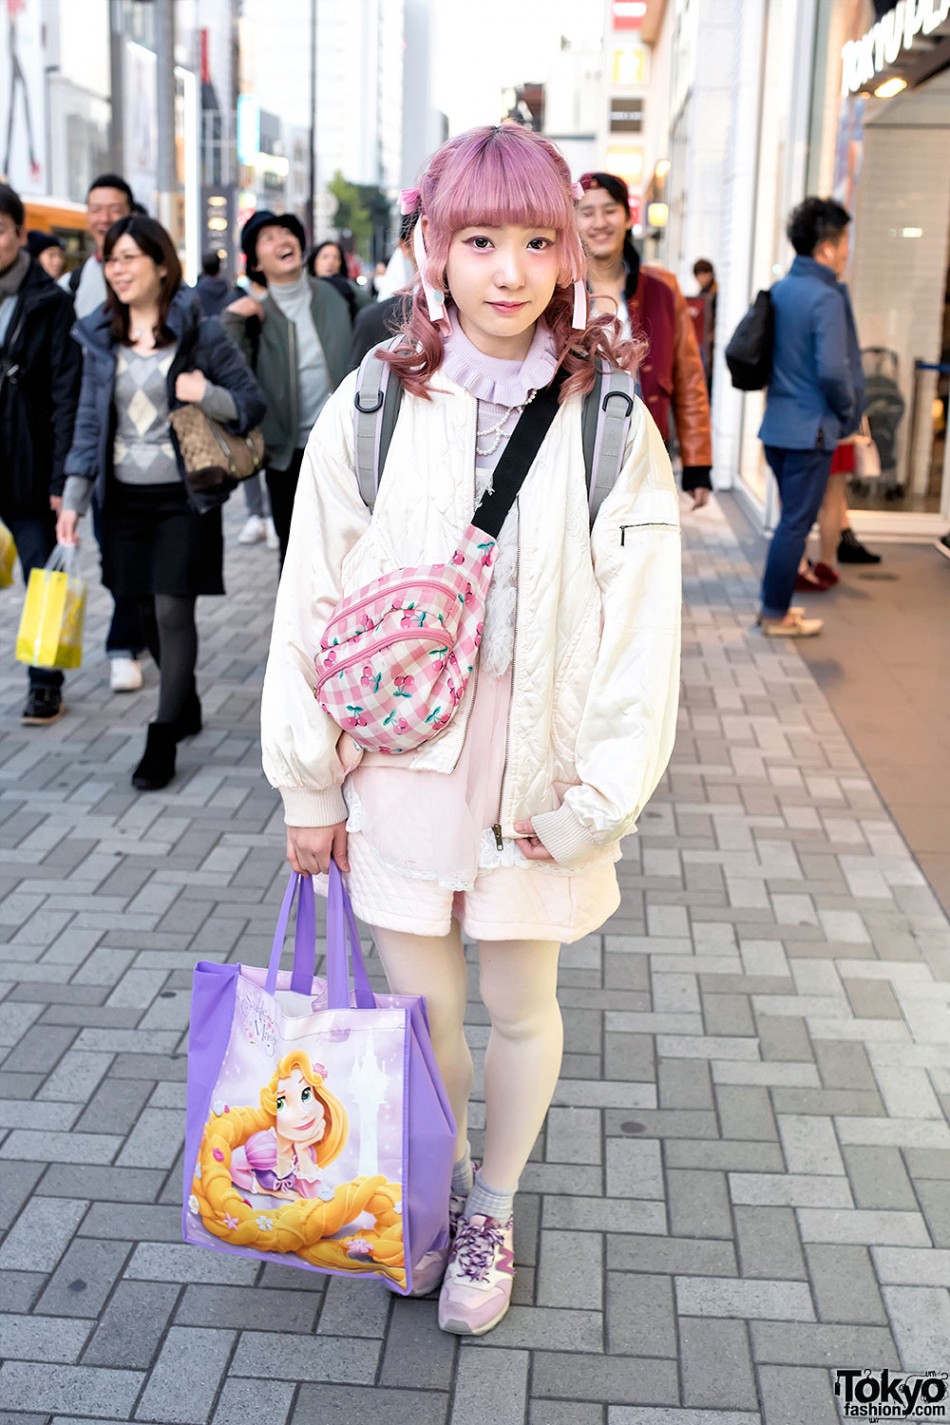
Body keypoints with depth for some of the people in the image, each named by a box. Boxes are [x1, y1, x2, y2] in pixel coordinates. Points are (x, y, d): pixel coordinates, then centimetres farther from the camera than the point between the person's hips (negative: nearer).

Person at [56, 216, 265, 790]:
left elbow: (254, 402, -2)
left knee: (173, 610, -7)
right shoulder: (100, 337, 7)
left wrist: (207, 394, -22)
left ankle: (163, 739, 1)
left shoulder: (200, 331, -5)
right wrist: (73, 499, 3)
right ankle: (187, 707, 32)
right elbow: (91, 420, 9)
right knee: (147, 612, 10)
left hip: (184, 494, -4)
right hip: (125, 497, 4)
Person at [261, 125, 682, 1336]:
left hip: (538, 780, 0)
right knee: (420, 1010, 13)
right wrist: (309, 786, 1)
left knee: (521, 1011, 14)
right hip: (399, 769, 1)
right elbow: (310, 604, -1)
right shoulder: (372, 410, -7)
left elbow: (641, 626, -6)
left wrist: (596, 800, -8)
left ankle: (491, 1214, 39)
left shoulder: (610, 421, -8)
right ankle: (438, 1185, 42)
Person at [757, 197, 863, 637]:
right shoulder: (826, 298, -17)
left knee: (792, 518, 20)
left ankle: (772, 604, 26)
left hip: (777, 424, 8)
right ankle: (777, 616, 10)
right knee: (796, 523, 2)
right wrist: (849, 410, -8)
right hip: (810, 430, -8)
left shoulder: (780, 290, 8)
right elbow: (833, 370, -24)